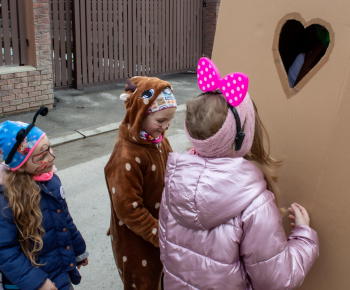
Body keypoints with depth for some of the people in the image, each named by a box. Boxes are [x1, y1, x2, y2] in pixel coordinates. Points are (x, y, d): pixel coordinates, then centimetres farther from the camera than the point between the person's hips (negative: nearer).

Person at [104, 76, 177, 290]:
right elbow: (128, 210, -26)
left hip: (162, 233, 7)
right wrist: (159, 235, -22)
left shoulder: (159, 140, -4)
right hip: (137, 242, -7)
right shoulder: (127, 157, -30)